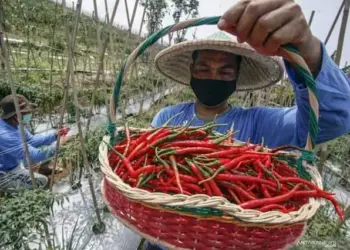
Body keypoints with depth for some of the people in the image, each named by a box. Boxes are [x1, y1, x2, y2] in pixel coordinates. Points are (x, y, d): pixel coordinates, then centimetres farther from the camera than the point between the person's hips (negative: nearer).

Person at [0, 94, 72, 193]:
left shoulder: (13, 124, -10)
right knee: (42, 181, -12)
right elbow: (33, 155, -34)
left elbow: (31, 140, 2)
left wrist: (54, 135, -8)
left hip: (15, 161, 8)